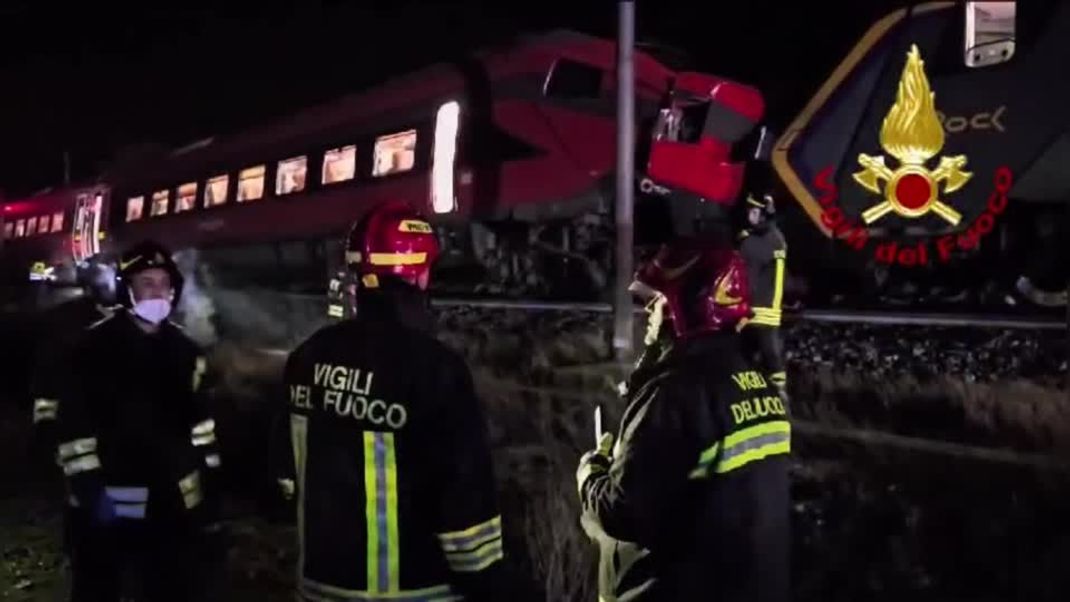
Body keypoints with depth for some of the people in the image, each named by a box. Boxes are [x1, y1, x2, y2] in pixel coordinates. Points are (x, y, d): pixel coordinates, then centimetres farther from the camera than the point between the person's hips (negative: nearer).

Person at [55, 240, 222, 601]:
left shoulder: (184, 350, 8)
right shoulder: (96, 346, -8)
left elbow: (200, 421, 13)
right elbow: (74, 423, -12)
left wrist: (209, 483, 10)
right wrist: (89, 486, -17)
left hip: (173, 501, 5)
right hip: (110, 502, -4)